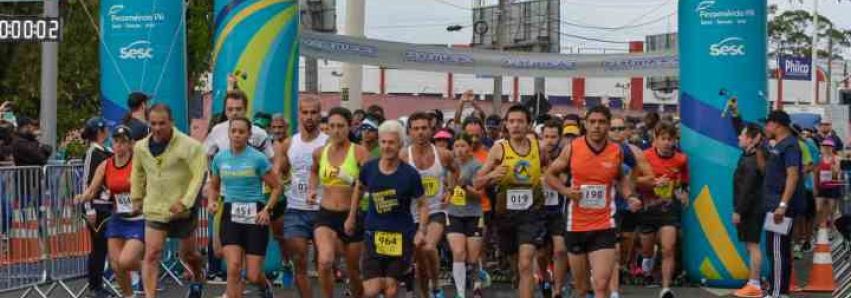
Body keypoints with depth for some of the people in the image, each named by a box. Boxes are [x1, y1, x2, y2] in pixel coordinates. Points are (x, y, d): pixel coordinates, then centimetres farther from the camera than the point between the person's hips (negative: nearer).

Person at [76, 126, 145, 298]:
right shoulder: (105, 166, 1)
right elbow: (92, 190, 3)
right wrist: (82, 197, -18)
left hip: (138, 221, -5)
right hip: (117, 220, 5)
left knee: (125, 262, -18)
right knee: (116, 265, 4)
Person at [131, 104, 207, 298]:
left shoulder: (188, 146, -14)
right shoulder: (141, 147, 1)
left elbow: (199, 175, -17)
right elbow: (137, 172, 21)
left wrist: (185, 202, -25)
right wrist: (136, 197, 18)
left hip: (182, 209, -2)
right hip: (154, 209, 2)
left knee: (188, 253, 15)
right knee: (152, 255, -11)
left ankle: (197, 280, 46)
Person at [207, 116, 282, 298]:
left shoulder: (258, 158, -5)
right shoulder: (220, 158, 5)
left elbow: (276, 187, 1)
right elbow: (214, 186, 21)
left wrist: (267, 209, -12)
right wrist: (212, 201, 0)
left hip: (254, 216, -2)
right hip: (230, 215, 2)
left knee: (253, 276, -1)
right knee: (234, 268, -17)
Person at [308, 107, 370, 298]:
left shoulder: (359, 152, -9)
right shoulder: (320, 153, 4)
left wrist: (356, 182, -36)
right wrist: (312, 189, 12)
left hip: (351, 216, -2)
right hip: (325, 215, 2)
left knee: (353, 270, 12)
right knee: (325, 261, -24)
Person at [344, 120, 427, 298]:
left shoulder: (410, 174, -9)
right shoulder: (369, 168, -2)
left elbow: (422, 205, 0)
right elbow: (359, 188, 19)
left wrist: (421, 231, -14)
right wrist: (351, 217, 21)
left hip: (401, 236, -1)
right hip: (374, 234, 1)